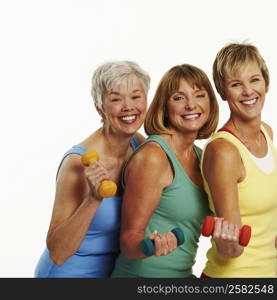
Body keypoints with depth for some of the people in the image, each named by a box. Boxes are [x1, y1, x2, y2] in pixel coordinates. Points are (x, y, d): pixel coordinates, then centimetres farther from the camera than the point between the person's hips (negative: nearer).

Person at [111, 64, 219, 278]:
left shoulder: (201, 156, 5)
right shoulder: (152, 156, -17)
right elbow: (129, 238, -18)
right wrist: (151, 244, -34)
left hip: (183, 273, 7)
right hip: (141, 275, -7)